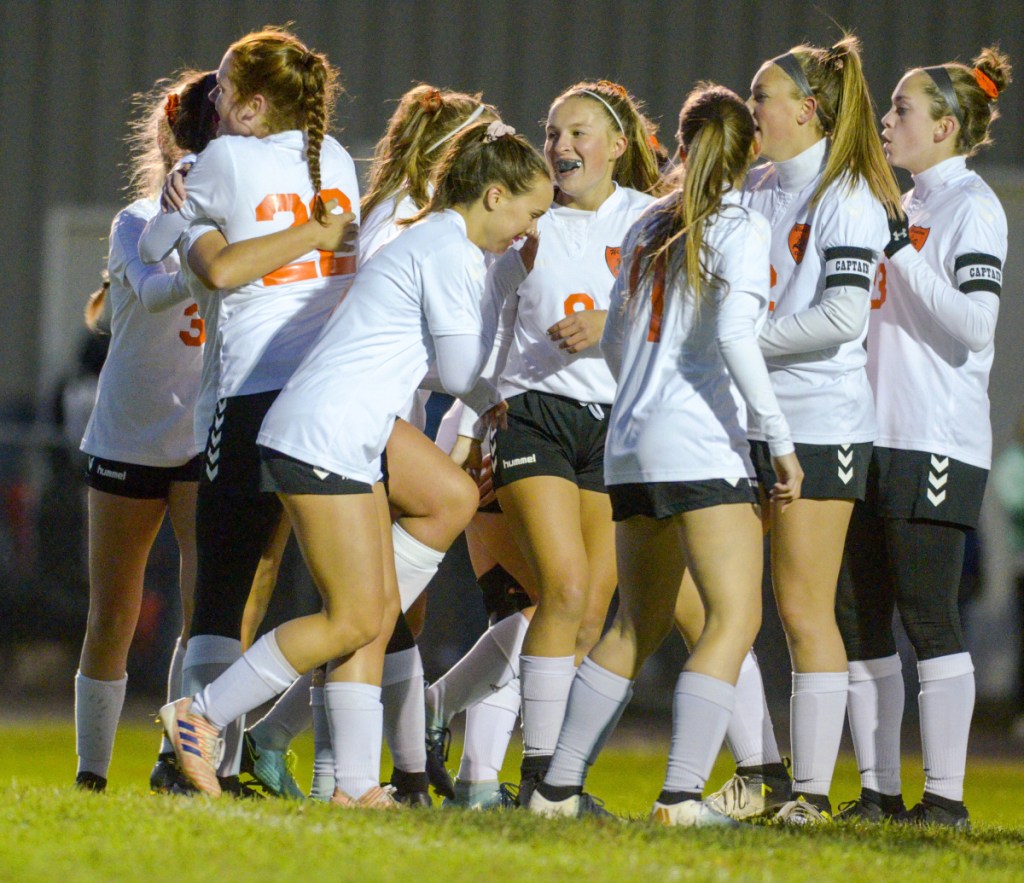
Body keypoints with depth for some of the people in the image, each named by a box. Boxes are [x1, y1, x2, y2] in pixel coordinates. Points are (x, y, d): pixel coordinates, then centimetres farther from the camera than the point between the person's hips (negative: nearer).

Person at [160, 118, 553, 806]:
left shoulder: (435, 242, 20)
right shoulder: (450, 252, -11)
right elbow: (463, 373, -9)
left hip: (351, 445, 11)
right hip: (322, 439, -11)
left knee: (379, 614, 5)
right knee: (355, 619, -10)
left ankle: (357, 785, 3)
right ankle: (202, 717, -3)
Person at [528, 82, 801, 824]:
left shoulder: (649, 226, 16)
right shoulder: (742, 226, -4)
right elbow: (734, 335, -17)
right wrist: (780, 438, -15)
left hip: (631, 443, 8)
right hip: (702, 446, -8)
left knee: (640, 623, 16)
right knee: (735, 617, -8)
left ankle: (560, 786, 13)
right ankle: (682, 795, -21)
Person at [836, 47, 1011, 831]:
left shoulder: (973, 207, -6)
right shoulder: (907, 208, 20)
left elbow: (973, 323, -17)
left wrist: (901, 254, -19)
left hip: (937, 441, -9)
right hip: (876, 436, 9)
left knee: (927, 612, -10)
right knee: (856, 613, 5)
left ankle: (946, 796, -8)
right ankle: (879, 791, 10)